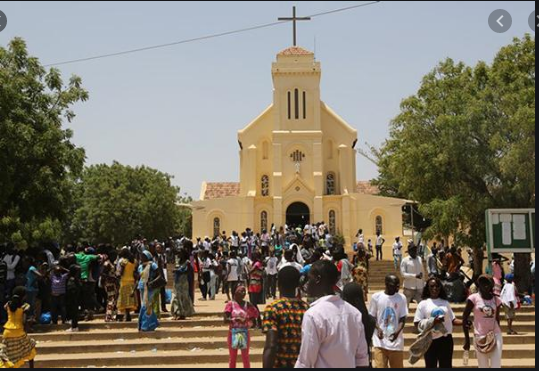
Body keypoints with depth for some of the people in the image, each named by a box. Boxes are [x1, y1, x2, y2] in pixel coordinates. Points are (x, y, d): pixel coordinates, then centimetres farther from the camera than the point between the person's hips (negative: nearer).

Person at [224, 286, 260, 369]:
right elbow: (225, 320, -13)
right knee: (233, 358, 8)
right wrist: (235, 319, -29)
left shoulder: (247, 305, -1)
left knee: (245, 358, 6)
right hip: (233, 333, -1)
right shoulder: (231, 304, -5)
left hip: (244, 333, 1)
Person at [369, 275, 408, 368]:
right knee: (380, 366, -6)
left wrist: (398, 331, -18)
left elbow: (403, 318, 0)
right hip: (380, 341, -1)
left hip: (396, 341, 1)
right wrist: (378, 328, -14)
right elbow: (372, 317, 5)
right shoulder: (376, 297, 0)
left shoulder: (401, 298, 2)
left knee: (398, 367, 8)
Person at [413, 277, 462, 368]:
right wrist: (432, 322, -21)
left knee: (446, 366, 10)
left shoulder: (445, 303, 9)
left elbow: (452, 320, 11)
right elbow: (417, 324, -7)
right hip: (431, 341, -3)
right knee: (431, 366, 6)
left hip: (446, 339, 3)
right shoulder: (423, 304, -3)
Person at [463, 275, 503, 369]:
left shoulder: (496, 300, 4)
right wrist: (467, 338, -4)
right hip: (480, 337, -2)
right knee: (483, 366, 5)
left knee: (496, 366, -5)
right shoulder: (474, 298, -5)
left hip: (495, 336, 2)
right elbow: (465, 318, -2)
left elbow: (497, 319, 13)